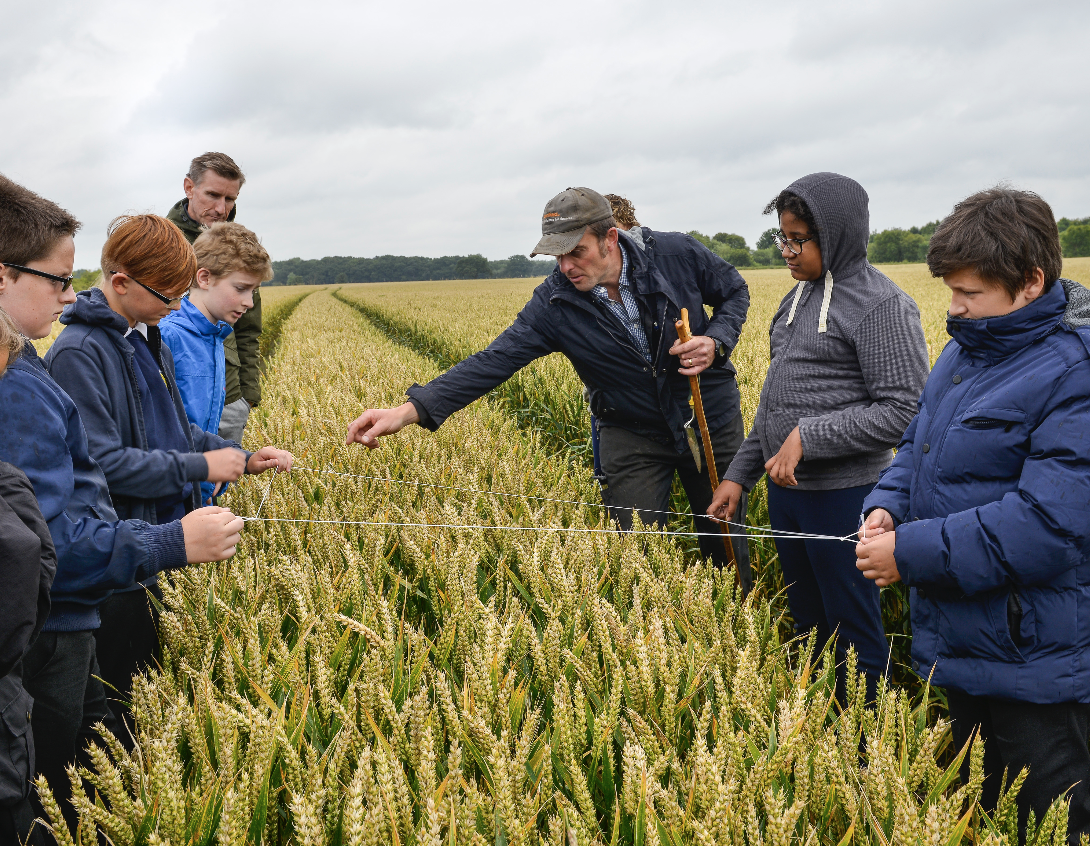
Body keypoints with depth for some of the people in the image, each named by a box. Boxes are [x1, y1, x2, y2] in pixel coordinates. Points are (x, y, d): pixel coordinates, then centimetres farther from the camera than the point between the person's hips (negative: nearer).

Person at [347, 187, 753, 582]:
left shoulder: (675, 253, -17)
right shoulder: (554, 304, -17)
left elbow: (735, 292, 1)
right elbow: (494, 360, -23)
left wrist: (715, 343, -20)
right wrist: (408, 411, -34)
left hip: (712, 420, 0)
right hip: (634, 434, 0)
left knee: (728, 546, 11)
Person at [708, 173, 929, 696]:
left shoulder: (881, 306, -14)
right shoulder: (801, 295, 11)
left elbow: (905, 410, -20)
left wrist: (808, 437, -23)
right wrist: (739, 474, 15)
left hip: (841, 495, -8)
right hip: (785, 488, 8)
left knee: (852, 633, 4)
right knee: (806, 624, 19)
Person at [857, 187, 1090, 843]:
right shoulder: (966, 350, 7)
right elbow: (920, 448, 18)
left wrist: (911, 553, -24)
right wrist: (887, 505, -4)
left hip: (1033, 672, -8)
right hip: (959, 647, 9)